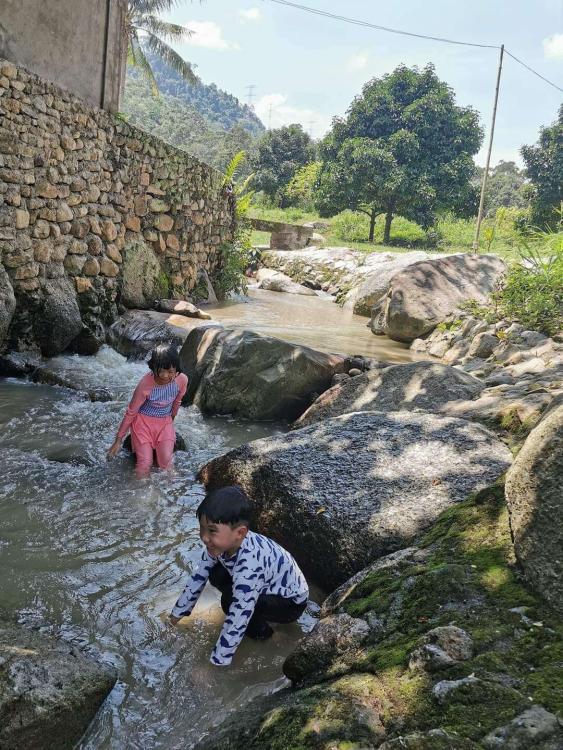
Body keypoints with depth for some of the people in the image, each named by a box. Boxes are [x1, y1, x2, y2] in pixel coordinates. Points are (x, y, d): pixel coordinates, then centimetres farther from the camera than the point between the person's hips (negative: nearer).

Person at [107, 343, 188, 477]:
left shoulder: (182, 380, -19)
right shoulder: (145, 385, -28)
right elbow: (130, 413, -15)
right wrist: (118, 441, -9)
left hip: (164, 422, 3)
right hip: (143, 421, -3)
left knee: (166, 463, -14)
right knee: (143, 468, -11)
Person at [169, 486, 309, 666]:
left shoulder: (249, 565, -40)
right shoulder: (222, 542, -17)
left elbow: (237, 621, -35)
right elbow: (198, 577, -1)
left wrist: (218, 661, -26)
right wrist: (178, 612, 8)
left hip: (292, 603, -7)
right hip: (269, 587, 8)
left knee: (231, 600, -26)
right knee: (217, 576, -7)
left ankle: (260, 630, 2)